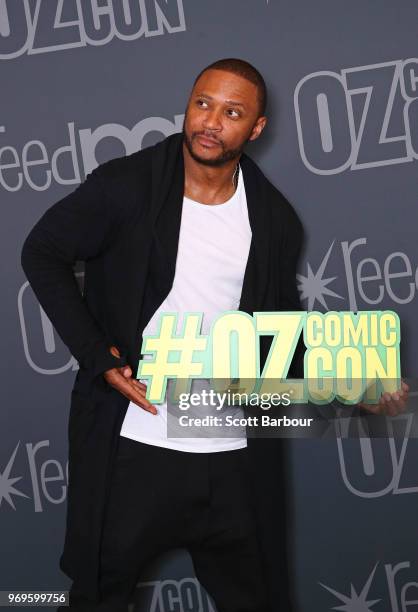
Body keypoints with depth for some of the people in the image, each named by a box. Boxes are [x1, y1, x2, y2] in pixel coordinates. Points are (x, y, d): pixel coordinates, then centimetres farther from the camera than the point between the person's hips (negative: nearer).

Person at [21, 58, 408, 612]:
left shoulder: (276, 221, 1)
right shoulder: (126, 186, -9)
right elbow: (42, 253, 0)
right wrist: (98, 354, -10)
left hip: (234, 457, 2)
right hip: (131, 446, -2)